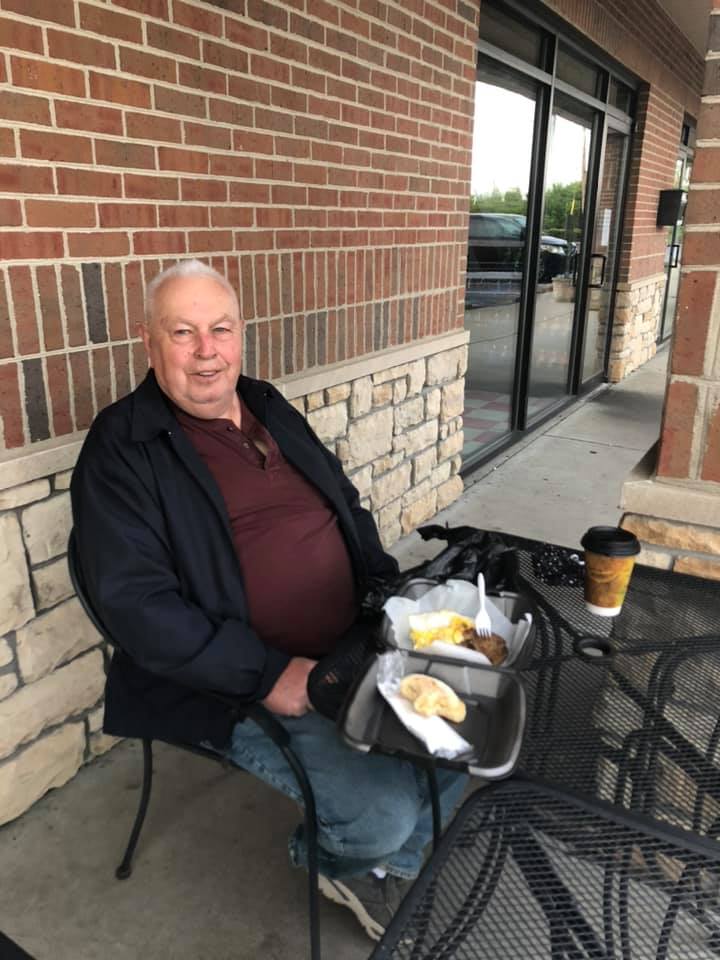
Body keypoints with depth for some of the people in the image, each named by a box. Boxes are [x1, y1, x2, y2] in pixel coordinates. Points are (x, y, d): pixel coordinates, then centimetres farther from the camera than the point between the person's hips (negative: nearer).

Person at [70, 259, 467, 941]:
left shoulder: (269, 410, 10)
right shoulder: (121, 450, -10)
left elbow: (348, 510, 18)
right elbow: (135, 603, -19)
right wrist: (267, 675, -24)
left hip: (354, 651, 7)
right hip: (236, 687, -7)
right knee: (383, 811, -18)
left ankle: (384, 866, 28)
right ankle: (329, 858, 21)